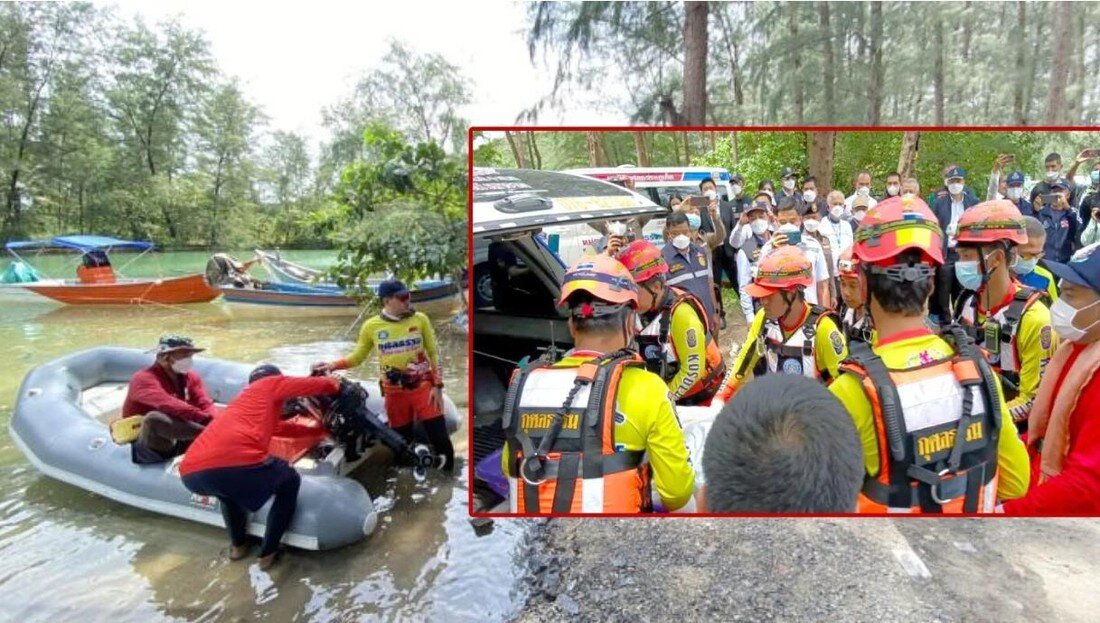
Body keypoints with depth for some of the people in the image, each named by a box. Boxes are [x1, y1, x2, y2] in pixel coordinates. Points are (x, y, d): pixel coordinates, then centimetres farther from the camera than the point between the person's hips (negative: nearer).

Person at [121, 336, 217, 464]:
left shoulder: (191, 377, 7)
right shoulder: (144, 379, -14)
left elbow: (206, 405, -5)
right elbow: (167, 405, -33)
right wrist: (206, 419, -44)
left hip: (179, 444, 6)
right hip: (148, 449, -6)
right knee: (154, 418, -36)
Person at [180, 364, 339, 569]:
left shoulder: (245, 396, 39)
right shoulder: (273, 384, 19)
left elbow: (275, 427, 50)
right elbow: (326, 384, 18)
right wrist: (334, 385, 41)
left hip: (191, 473, 8)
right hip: (237, 464, -7)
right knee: (290, 482, 23)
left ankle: (238, 544, 44)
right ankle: (268, 553, 24)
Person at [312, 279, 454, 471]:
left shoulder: (420, 319, -4)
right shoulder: (371, 326, -3)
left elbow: (434, 354, 1)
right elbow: (357, 357, 8)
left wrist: (438, 385, -4)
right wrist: (333, 365, -8)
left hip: (423, 387, -1)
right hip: (394, 392, 1)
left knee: (440, 438, -3)